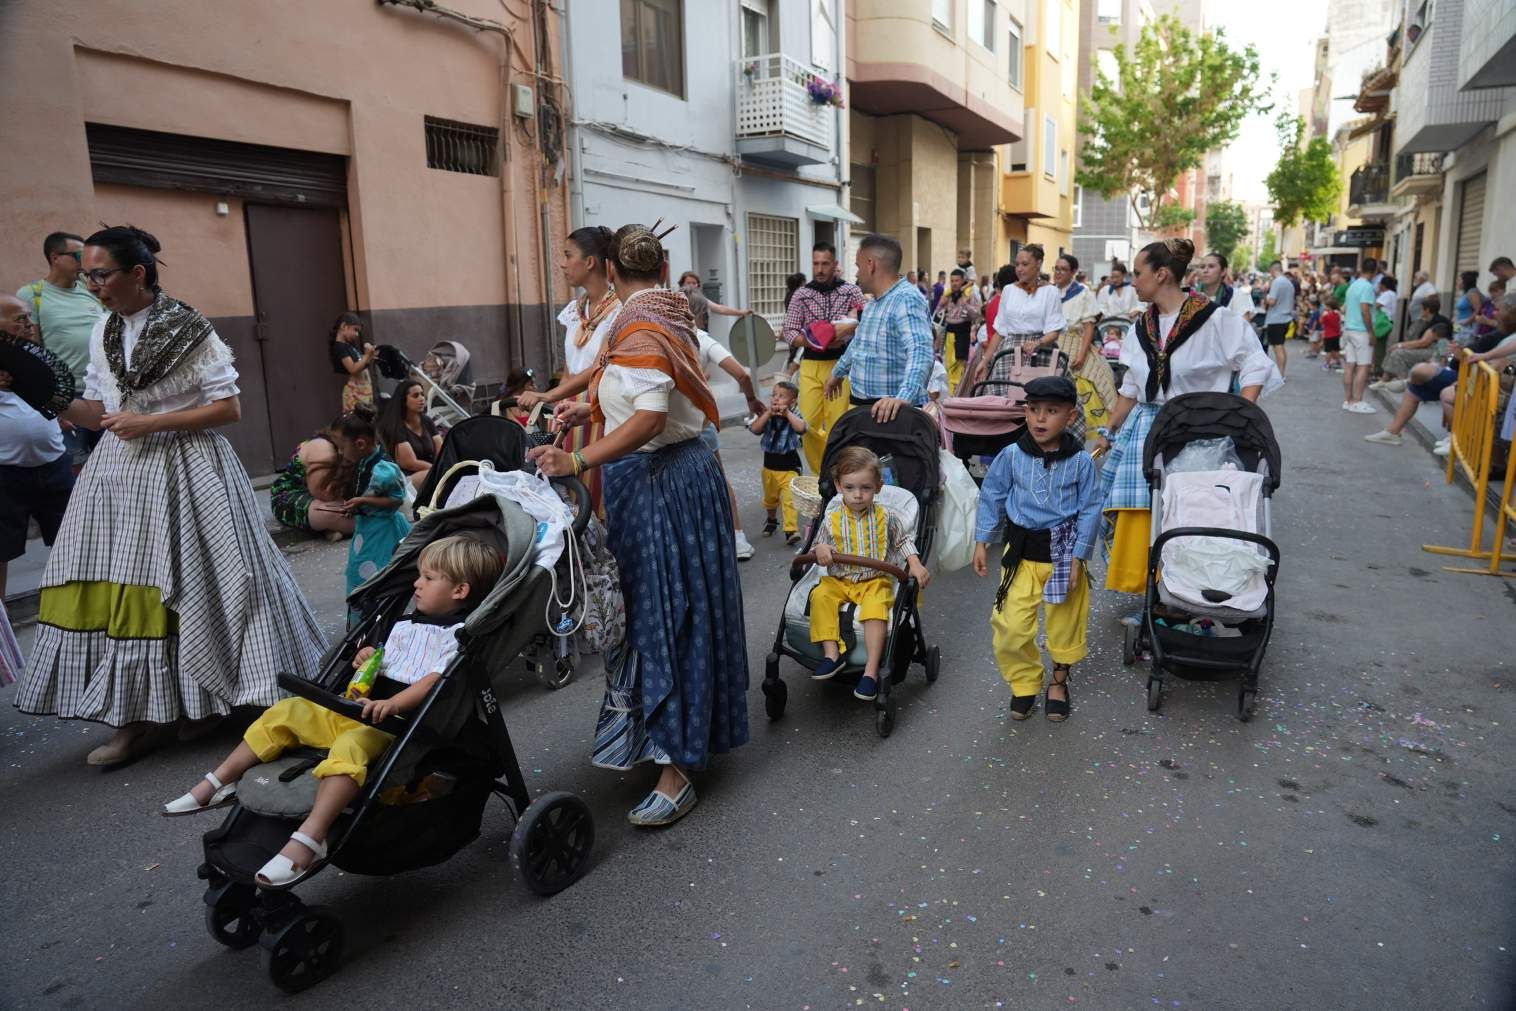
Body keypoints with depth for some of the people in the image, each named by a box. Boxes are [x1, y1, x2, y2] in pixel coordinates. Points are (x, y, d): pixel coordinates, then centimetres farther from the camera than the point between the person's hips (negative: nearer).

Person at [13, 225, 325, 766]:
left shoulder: (187, 329, -9)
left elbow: (229, 407, -11)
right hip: (119, 471, 6)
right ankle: (140, 716, 7)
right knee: (117, 588, 1)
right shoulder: (104, 330, 10)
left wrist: (150, 423, -15)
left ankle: (201, 700, 19)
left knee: (187, 581, 1)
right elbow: (97, 412, 14)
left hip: (183, 471, -6)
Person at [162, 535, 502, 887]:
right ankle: (219, 782, 14)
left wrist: (391, 705, -30)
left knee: (352, 744, -38)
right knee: (286, 711, 5)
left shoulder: (458, 633, -4)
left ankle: (308, 839, -45)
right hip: (356, 711, 9)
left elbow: (437, 679, -19)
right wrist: (367, 660, 10)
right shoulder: (404, 624, 25)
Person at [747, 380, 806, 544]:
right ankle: (771, 520, 46)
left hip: (789, 465, -4)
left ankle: (791, 529, -15)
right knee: (770, 496, 23)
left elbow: (801, 428, -28)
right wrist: (768, 413, -20)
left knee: (789, 499, -15)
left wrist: (787, 413, -25)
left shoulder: (794, 415, -7)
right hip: (770, 463, 4)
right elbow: (755, 429, -15)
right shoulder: (766, 414, -1)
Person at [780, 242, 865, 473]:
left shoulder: (851, 291, 2)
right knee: (808, 423, -1)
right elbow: (789, 331, 4)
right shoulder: (802, 295, 6)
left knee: (837, 423, -6)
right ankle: (819, 475, 16)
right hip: (810, 364, 2)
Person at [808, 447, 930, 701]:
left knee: (876, 606, -32)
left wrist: (916, 566, -2)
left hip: (876, 581, -2)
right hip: (839, 580, 2)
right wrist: (820, 550, -15)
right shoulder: (831, 521, 2)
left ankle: (871, 669, -30)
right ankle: (831, 654, -26)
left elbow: (904, 541, 12)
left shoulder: (885, 518, 1)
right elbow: (820, 546, 9)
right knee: (820, 596, -28)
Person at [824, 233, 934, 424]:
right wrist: (838, 372, 43)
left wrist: (903, 397, -46)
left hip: (891, 413, -9)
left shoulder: (907, 300, -17)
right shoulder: (875, 301, 16)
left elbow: (920, 352, -32)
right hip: (863, 408, 9)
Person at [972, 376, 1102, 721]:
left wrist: (1078, 558, -8)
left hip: (1063, 552, 0)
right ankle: (1024, 683, 23)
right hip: (1021, 552, 1)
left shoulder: (1081, 461, -8)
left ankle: (1059, 682, 39)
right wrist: (981, 542, 2)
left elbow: (1090, 511, -3)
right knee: (1011, 627, -2)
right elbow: (991, 497, 4)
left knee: (1065, 626, 12)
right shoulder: (1012, 455, -6)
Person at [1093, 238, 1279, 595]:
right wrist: (1110, 433, 19)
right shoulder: (1142, 327, 12)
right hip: (1146, 430, 5)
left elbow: (1255, 367, -5)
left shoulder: (1214, 319, -7)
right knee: (1138, 519, -1)